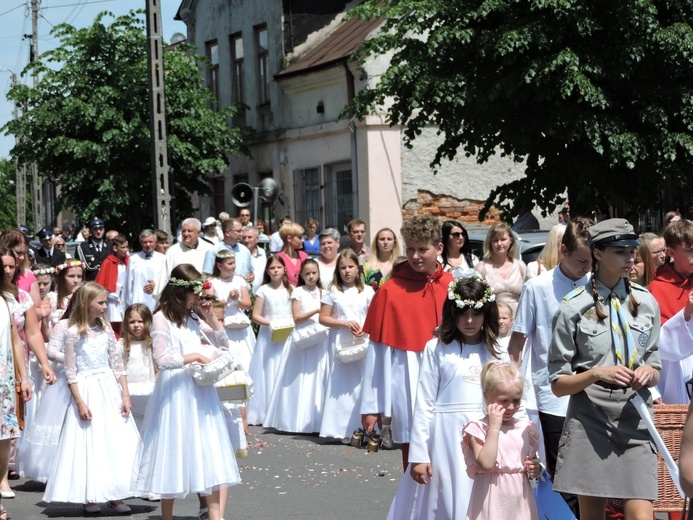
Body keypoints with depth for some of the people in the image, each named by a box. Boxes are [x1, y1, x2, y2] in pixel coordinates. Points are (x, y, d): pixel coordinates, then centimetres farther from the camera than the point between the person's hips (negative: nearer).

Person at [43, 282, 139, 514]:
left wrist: (125, 395, 2)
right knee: (89, 444, -1)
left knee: (116, 442, 2)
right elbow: (70, 372, -6)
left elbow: (118, 364, 8)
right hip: (86, 390, -4)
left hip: (110, 389, 4)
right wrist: (80, 402, -11)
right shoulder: (73, 334, -7)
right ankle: (89, 497, 7)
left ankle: (115, 495, 8)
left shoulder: (106, 330, 6)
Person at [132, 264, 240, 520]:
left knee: (212, 454, -4)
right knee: (175, 453, 1)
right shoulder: (162, 318, -6)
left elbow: (223, 344, 18)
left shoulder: (192, 318, 14)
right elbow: (162, 360, -15)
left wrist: (211, 317, 6)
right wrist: (195, 356, -14)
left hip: (200, 390, 6)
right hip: (175, 390, -6)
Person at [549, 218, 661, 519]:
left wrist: (649, 372, -6)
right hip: (590, 418, -2)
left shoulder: (646, 303, 10)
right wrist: (597, 374, -16)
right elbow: (558, 384, 1)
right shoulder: (574, 308, -1)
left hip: (635, 418, 2)